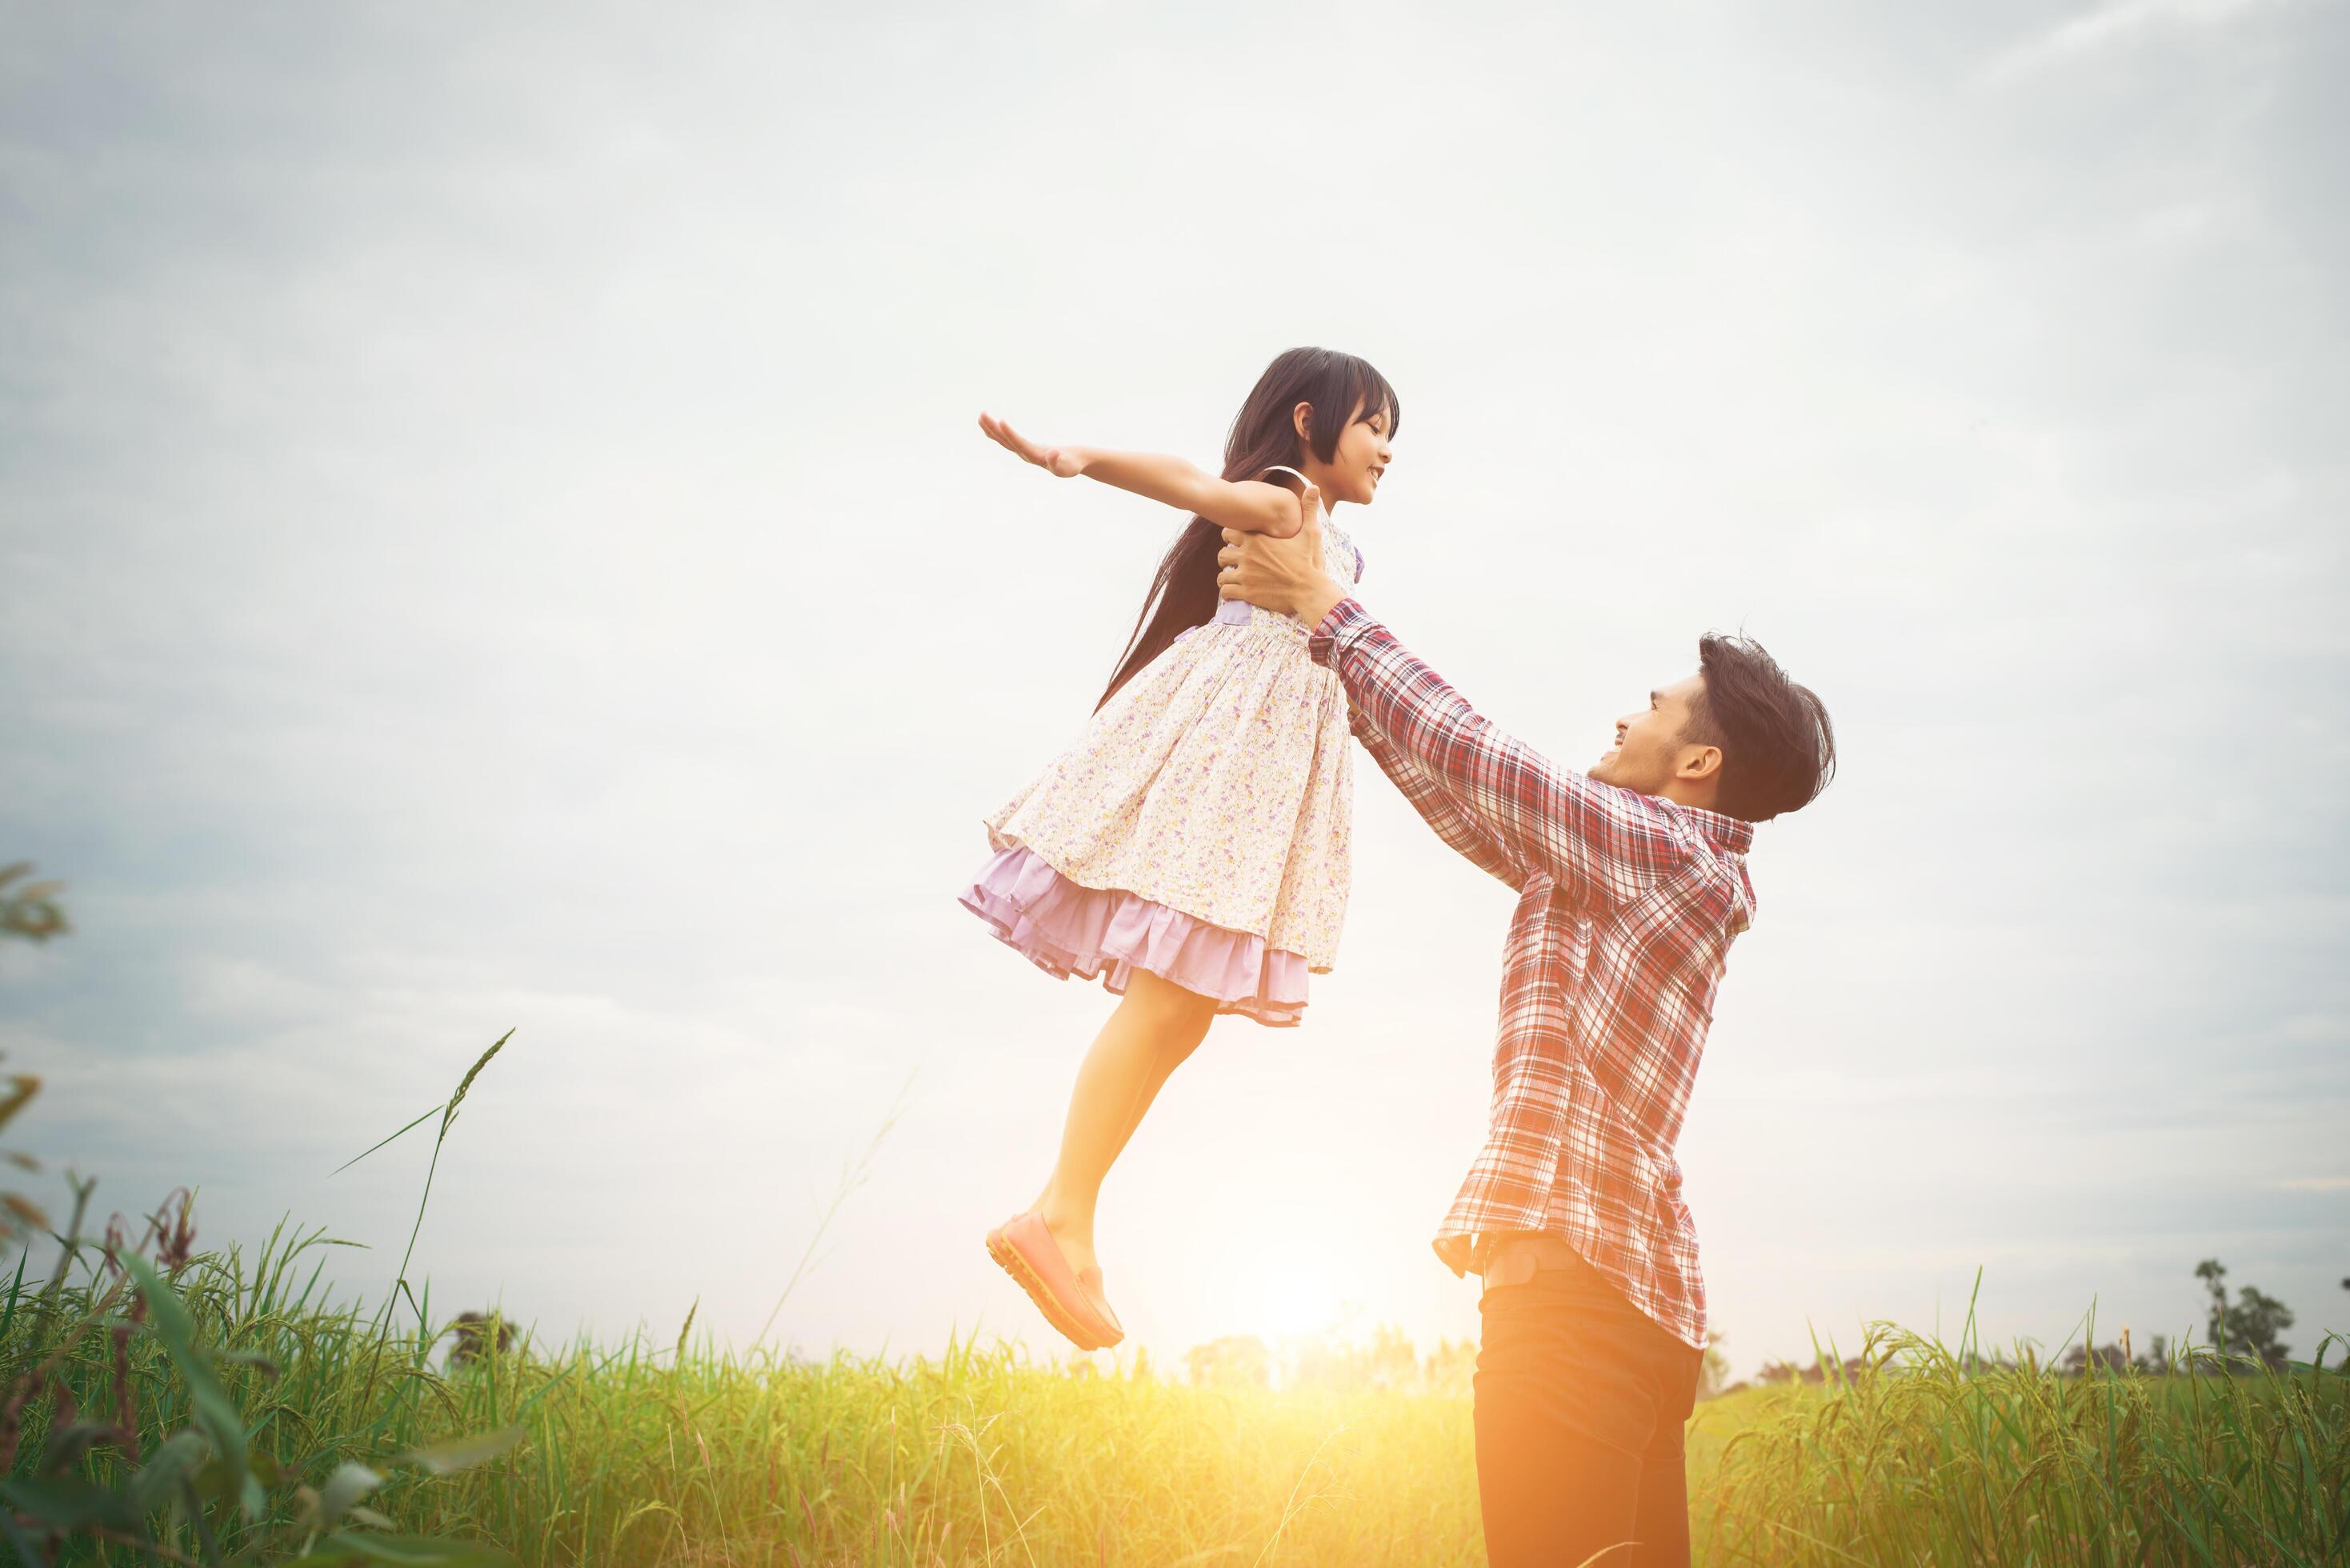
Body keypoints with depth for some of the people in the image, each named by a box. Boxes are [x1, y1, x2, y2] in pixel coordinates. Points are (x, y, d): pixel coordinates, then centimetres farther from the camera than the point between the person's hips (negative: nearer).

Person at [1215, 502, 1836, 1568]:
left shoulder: (1667, 849, -6)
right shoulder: (1619, 863, 21)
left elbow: (1463, 755, -7)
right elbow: (1466, 792, 22)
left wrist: (1322, 602, 2)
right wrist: (1318, 620, 23)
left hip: (1578, 1274, -10)